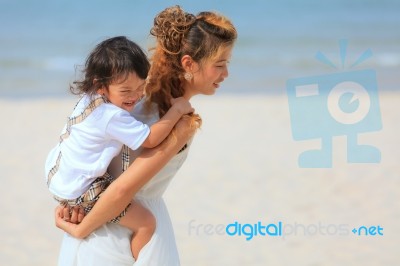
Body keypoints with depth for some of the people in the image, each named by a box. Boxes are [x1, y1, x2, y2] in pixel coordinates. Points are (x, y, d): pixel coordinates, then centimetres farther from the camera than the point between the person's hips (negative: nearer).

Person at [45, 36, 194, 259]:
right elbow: (151, 139, -25)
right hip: (79, 193, -9)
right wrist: (177, 109, -17)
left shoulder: (91, 97, -3)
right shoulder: (113, 117, -30)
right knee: (146, 223, -6)